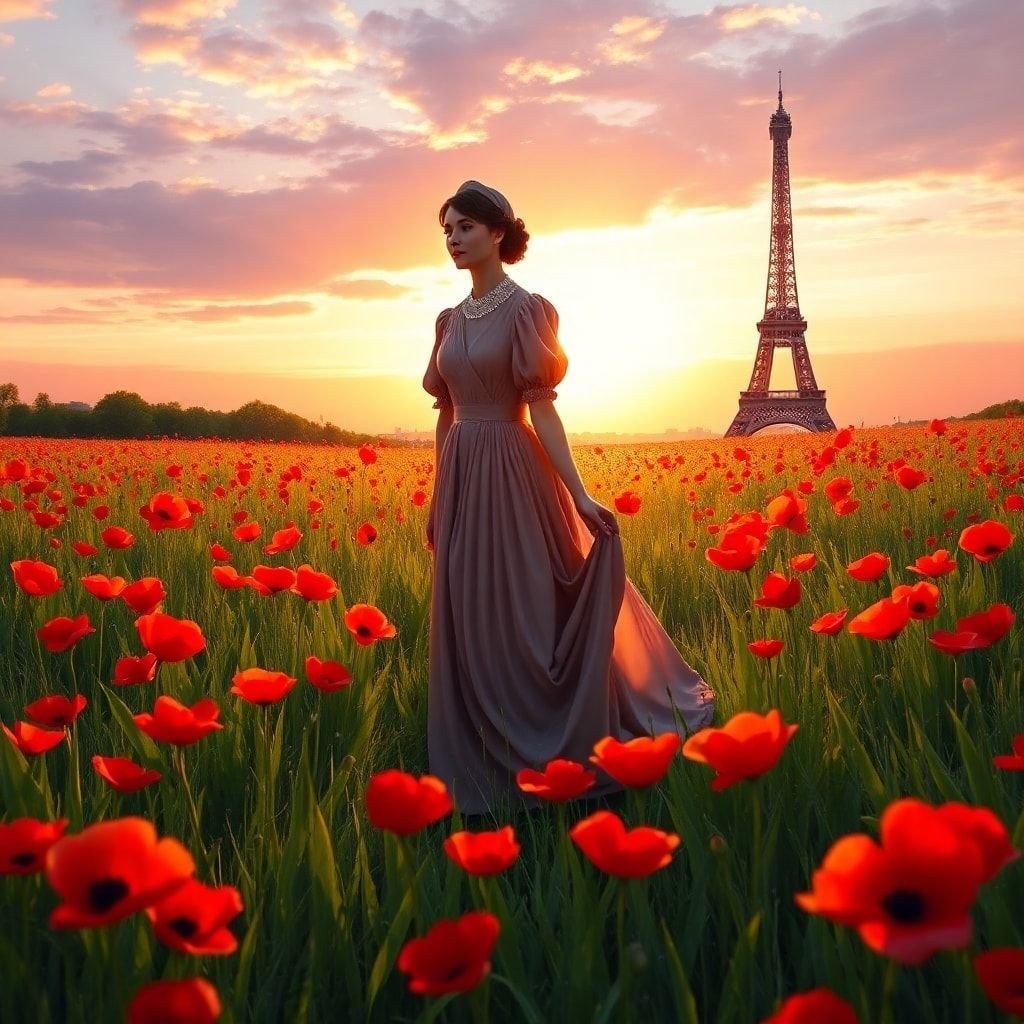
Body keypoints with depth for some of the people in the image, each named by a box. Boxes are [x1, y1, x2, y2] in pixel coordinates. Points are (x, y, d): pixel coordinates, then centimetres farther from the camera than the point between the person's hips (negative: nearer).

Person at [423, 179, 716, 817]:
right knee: (468, 626, 9)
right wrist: (439, 501, 17)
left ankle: (549, 763, 12)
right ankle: (485, 770, 22)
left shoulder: (526, 309, -6)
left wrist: (579, 495, -18)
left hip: (512, 477, -7)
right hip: (459, 480, 7)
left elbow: (541, 408, -11)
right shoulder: (450, 321, 14)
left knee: (526, 619, -3)